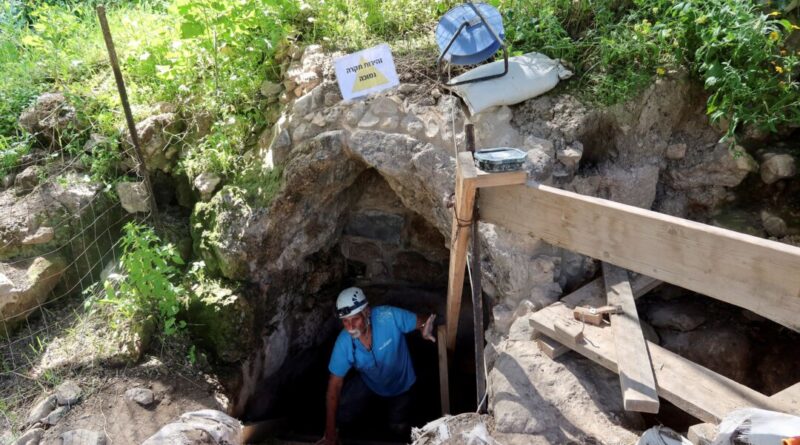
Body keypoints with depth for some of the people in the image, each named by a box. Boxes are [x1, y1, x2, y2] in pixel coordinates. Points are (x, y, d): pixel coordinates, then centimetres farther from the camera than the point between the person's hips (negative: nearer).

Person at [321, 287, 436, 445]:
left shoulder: (388, 316, -40)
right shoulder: (343, 343, -32)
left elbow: (422, 322, -24)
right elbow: (335, 385, -22)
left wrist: (425, 328, -52)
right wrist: (330, 432, -20)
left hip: (399, 383, -1)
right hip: (368, 382, 1)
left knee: (398, 428, 6)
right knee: (341, 417, -4)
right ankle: (371, 398, 26)